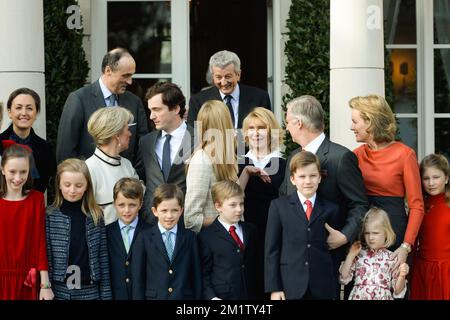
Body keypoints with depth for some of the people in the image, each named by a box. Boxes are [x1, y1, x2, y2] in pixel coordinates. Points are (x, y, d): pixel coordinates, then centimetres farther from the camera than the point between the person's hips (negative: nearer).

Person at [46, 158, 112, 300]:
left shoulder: (96, 216, 3)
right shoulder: (49, 216, -3)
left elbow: (103, 258, 3)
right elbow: (45, 257, -3)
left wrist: (106, 295, 1)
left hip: (90, 291, 2)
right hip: (60, 291, -2)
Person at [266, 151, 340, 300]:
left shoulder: (331, 209, 8)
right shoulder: (279, 206, 3)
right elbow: (271, 250, 1)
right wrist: (274, 288, -5)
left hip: (323, 288, 1)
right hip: (290, 287, -1)